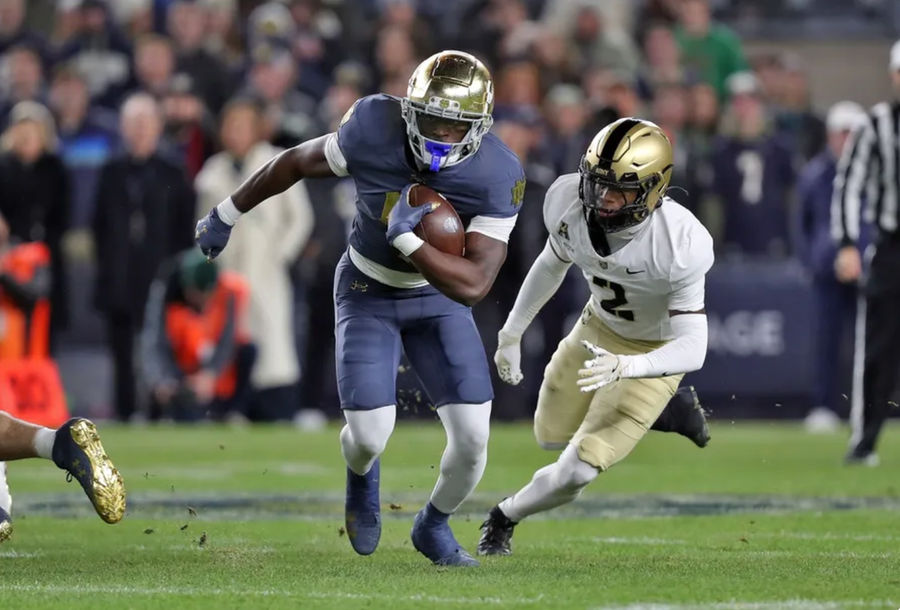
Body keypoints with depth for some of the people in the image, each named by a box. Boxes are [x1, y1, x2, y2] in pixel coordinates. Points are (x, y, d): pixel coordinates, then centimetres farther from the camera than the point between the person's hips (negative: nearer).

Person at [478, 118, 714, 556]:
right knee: (552, 435, 24)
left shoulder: (679, 244, -38)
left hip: (654, 351, -6)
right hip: (598, 326, 6)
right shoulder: (570, 203, -23)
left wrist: (622, 367, -49)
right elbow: (552, 265, 2)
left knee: (577, 469, -10)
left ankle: (504, 518, 21)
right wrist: (511, 334, 10)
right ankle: (668, 409, 40)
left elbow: (693, 351, -34)